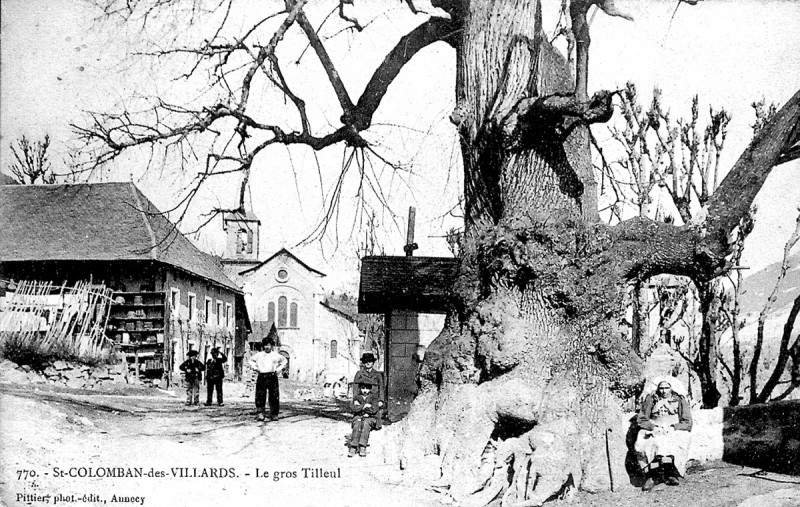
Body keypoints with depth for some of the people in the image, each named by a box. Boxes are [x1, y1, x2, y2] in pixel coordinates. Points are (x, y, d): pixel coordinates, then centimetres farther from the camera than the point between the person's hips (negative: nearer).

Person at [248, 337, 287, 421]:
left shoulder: (275, 355, 9)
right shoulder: (259, 355, 10)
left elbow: (284, 360, 25)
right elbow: (251, 360, 28)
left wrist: (279, 369, 13)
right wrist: (255, 367, 12)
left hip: (272, 376, 0)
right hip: (261, 376, 0)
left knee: (274, 396, -3)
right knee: (260, 396, -6)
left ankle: (273, 415, 4)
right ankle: (260, 414, -3)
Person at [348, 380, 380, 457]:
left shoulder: (373, 397, 6)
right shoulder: (356, 397, 12)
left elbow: (374, 409, -9)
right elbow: (353, 408, -5)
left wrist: (359, 406, -4)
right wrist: (365, 406, -11)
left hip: (370, 418, -1)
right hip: (358, 417, 1)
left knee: (366, 424, -36)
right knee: (357, 424, -34)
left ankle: (362, 447, -43)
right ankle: (353, 447, -40)